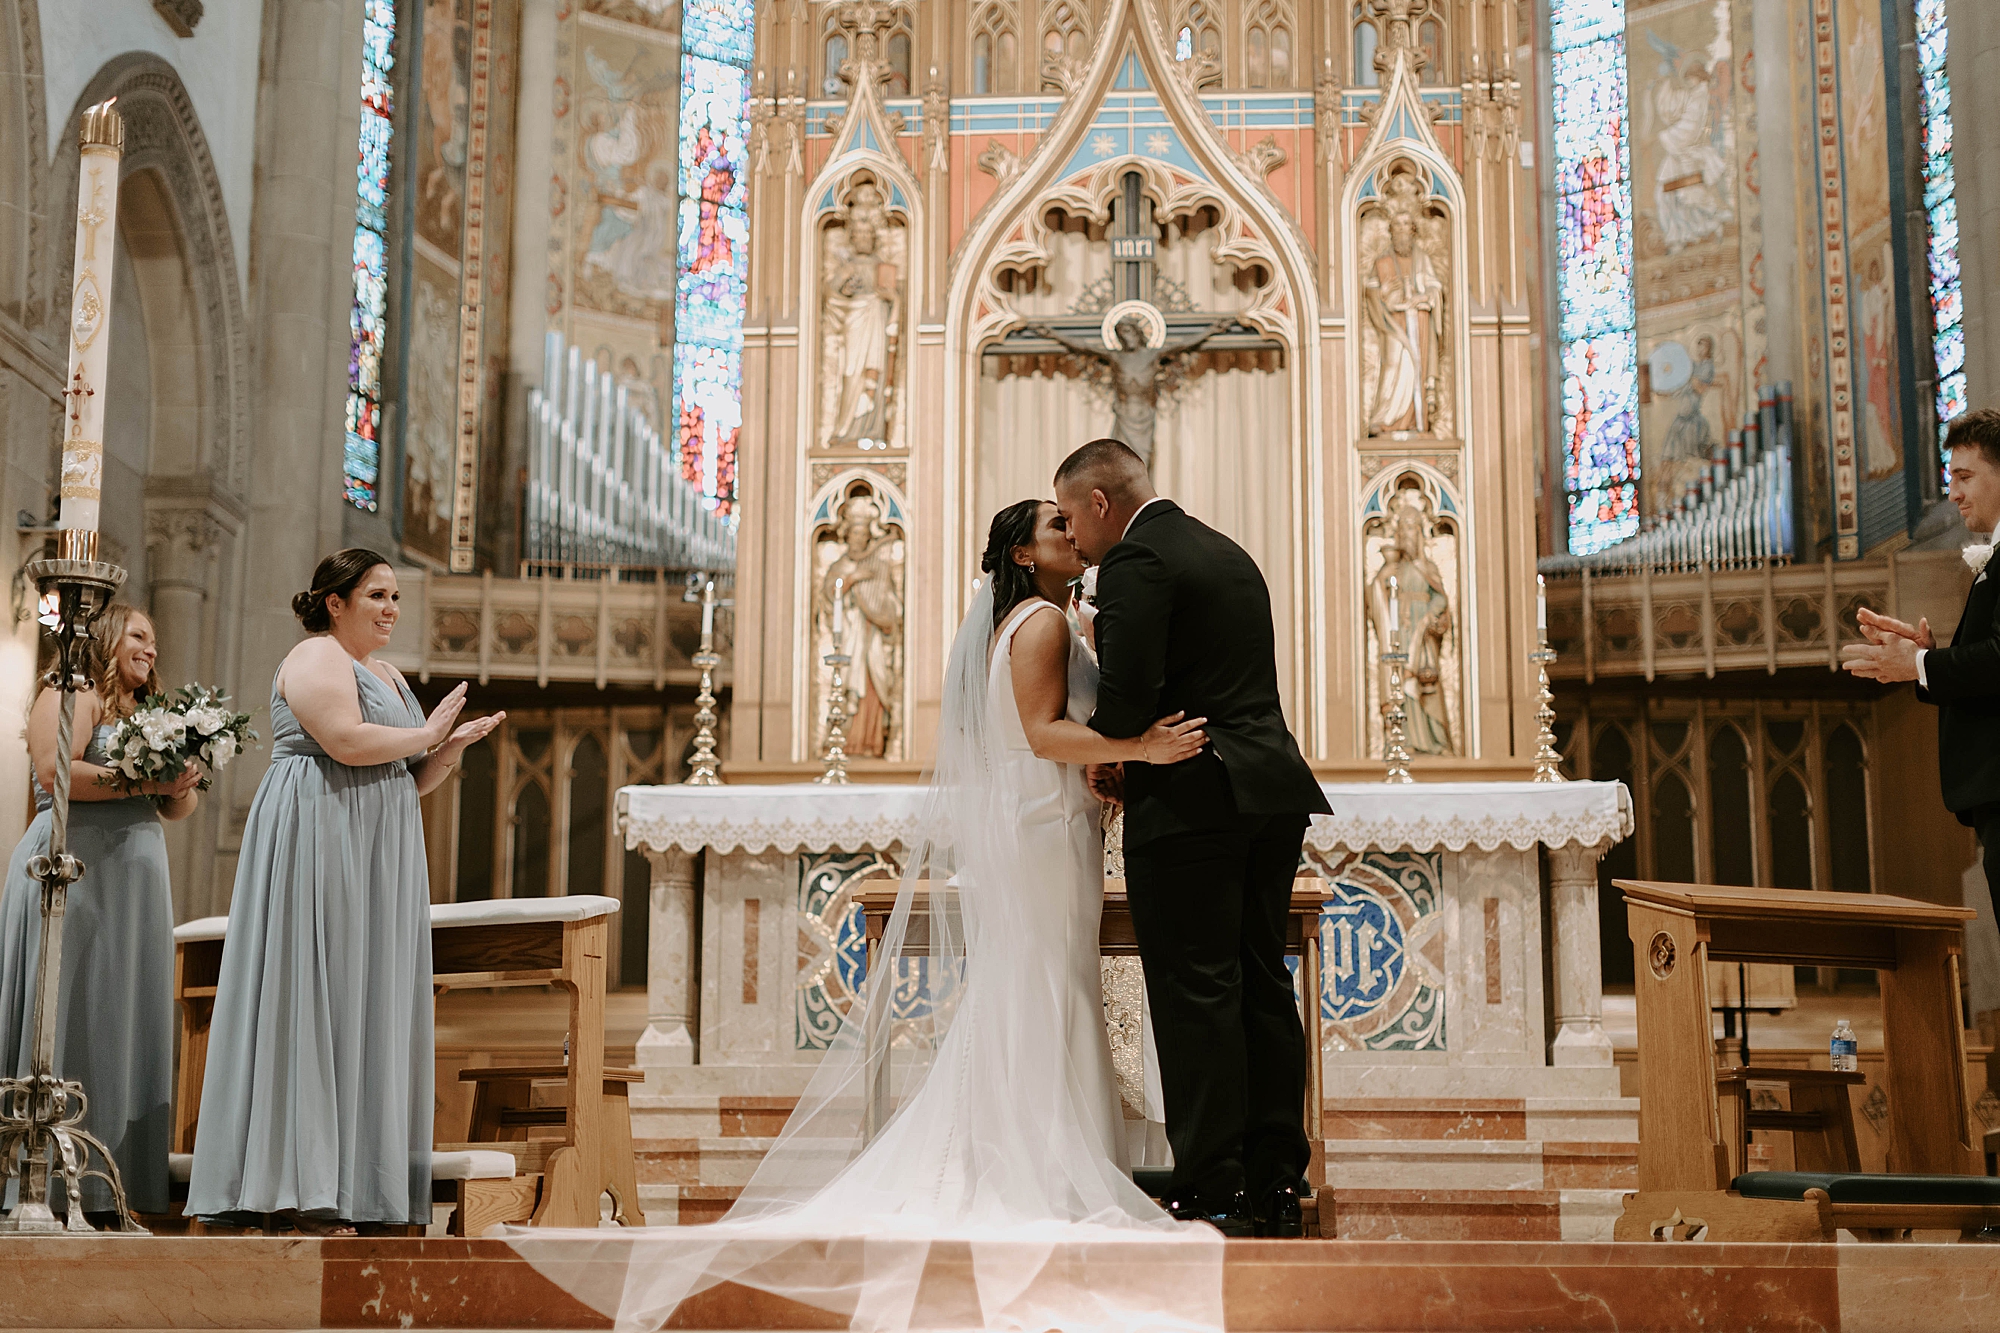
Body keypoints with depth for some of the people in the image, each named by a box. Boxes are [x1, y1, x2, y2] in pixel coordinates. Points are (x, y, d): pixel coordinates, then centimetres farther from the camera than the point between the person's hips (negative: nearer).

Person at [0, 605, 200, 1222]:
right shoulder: (70, 697, 0)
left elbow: (176, 809, 21)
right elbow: (53, 771, -16)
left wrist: (182, 786, -1)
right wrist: (139, 780, -16)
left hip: (135, 882, 8)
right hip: (74, 870, -8)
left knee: (125, 1021, 3)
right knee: (71, 1019, -8)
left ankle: (109, 1186, 4)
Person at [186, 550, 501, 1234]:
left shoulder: (390, 676, 22)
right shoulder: (315, 659, -6)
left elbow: (410, 780, 22)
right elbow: (347, 742, -22)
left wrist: (454, 745, 5)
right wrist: (427, 732, -9)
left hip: (375, 857, 9)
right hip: (317, 838, -9)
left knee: (372, 1005, 5)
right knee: (312, 996, -10)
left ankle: (368, 1189, 5)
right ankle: (299, 1188, -8)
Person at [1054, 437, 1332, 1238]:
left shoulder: (1137, 561, -9)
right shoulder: (1228, 554, 20)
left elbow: (1127, 697, -19)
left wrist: (1104, 755, 2)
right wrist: (1131, 758, 14)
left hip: (1190, 804, -9)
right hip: (1269, 794, 9)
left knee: (1196, 997, -4)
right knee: (1263, 985, 11)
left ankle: (1213, 1196, -1)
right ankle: (1276, 1186, 16)